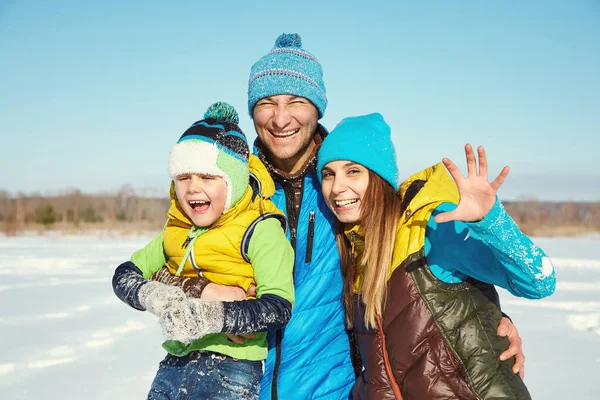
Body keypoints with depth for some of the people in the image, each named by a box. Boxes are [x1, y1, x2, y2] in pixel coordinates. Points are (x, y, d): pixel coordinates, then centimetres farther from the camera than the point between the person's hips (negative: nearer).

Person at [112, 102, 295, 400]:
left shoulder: (261, 230, -9)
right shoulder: (177, 230, 11)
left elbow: (278, 308, -18)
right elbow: (125, 274, 11)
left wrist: (212, 317, -31)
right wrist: (150, 294, -11)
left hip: (231, 370, -6)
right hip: (175, 364, 6)